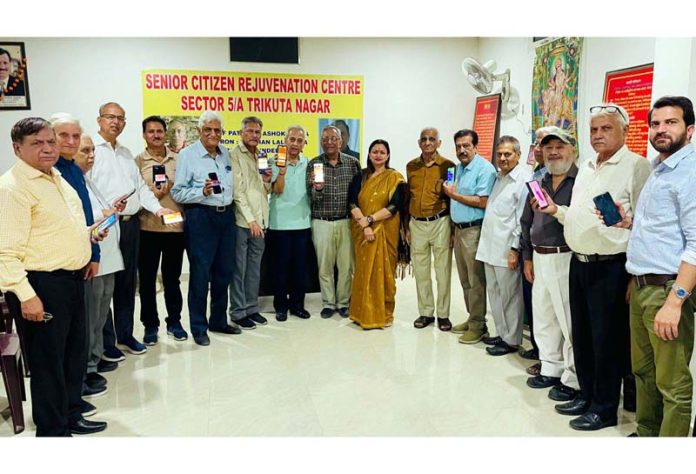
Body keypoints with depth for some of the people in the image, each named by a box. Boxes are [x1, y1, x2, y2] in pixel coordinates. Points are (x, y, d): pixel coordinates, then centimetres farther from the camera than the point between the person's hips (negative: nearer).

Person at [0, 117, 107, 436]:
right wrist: (26, 296, -25)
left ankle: (71, 416, 36)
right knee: (47, 361, 4)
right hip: (41, 285, -9)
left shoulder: (56, 177, 14)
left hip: (72, 278, 9)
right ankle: (52, 430, 20)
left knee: (75, 352, 19)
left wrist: (88, 233, 14)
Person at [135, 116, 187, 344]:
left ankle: (174, 321, 26)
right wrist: (152, 195, -17)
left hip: (176, 227, 2)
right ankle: (150, 325, 20)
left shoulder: (178, 159, 7)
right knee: (147, 279, 6)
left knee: (172, 278, 13)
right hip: (148, 228, -1)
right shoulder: (138, 161, 1)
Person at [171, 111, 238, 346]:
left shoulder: (225, 153, 11)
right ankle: (198, 327, 12)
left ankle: (219, 320, 28)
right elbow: (177, 192, -9)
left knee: (224, 271, 12)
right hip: (201, 216, -6)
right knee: (200, 273, -1)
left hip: (226, 215, 6)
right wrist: (202, 192, -22)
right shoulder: (187, 154, -5)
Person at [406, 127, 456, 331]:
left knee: (443, 271, 3)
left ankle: (443, 314, 14)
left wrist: (453, 228, -5)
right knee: (420, 271, 9)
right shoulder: (411, 166, 9)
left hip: (440, 223, -4)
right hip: (417, 224, 4)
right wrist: (407, 226, 12)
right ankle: (426, 313, 22)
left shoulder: (447, 166, -3)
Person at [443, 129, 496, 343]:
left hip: (474, 231, -9)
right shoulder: (458, 168, 15)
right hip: (459, 229, 9)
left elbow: (483, 202, -20)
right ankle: (472, 319, 25)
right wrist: (454, 226, 13)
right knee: (465, 280, 15)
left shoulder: (484, 169, -12)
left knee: (476, 281, -2)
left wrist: (454, 195, -12)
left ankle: (478, 325, 6)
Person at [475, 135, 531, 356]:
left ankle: (511, 340, 13)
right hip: (490, 247, 9)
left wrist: (515, 249, -17)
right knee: (494, 292, 15)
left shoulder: (523, 178, -11)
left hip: (507, 250, -9)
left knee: (510, 295, 1)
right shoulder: (499, 177, 17)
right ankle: (502, 333, 28)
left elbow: (523, 218, -15)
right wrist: (485, 242, 17)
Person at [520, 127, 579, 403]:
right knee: (543, 317, 15)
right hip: (540, 258, 8)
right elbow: (526, 222, 19)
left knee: (569, 320, -1)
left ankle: (573, 379, 11)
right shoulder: (539, 184, 15)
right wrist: (527, 257, 17)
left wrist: (556, 210, -24)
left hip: (566, 258, -8)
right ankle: (551, 369, 30)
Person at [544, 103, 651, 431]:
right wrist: (556, 210, 6)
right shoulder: (585, 168, 17)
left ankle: (605, 408, 18)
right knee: (581, 335, 16)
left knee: (606, 339, 3)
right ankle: (586, 395, 31)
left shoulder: (636, 166, -9)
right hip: (579, 264, 8)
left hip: (610, 266, -8)